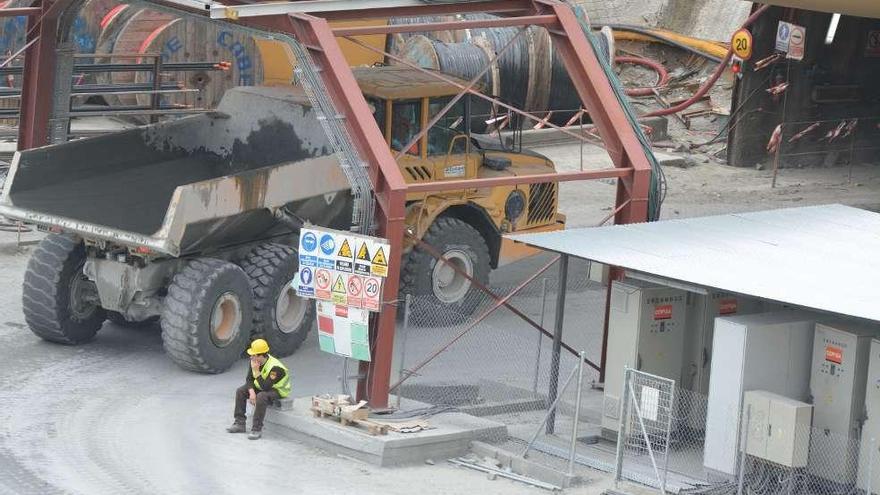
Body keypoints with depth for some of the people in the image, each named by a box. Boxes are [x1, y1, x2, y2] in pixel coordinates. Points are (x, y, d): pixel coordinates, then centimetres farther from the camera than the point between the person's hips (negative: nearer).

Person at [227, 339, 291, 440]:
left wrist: (256, 371, -35)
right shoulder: (255, 361, -10)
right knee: (240, 391, -3)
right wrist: (251, 392, -20)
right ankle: (240, 424, 0)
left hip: (278, 390, -8)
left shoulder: (275, 367, -33)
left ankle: (257, 429, -29)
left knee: (261, 397, -37)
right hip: (261, 386, 8)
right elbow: (249, 378, -2)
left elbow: (265, 387, -35)